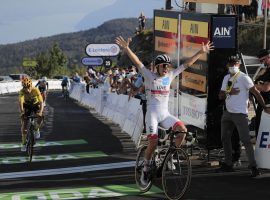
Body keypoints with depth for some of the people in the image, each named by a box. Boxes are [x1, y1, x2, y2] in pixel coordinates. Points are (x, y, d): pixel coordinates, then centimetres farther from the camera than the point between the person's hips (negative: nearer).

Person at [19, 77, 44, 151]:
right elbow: (20, 101, -43)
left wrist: (40, 111, -52)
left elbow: (41, 102, -37)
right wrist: (22, 111, -60)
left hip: (35, 104, 0)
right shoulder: (22, 92, -30)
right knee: (24, 123, -12)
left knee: (40, 117, -29)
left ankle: (36, 129, 2)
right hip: (27, 105, 0)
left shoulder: (36, 90, -31)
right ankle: (24, 143, -3)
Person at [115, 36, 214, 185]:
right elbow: (137, 63, -16)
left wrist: (201, 52, 5)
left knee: (182, 129, -19)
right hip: (152, 113, -4)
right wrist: (126, 49, -30)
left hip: (165, 114, 4)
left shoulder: (170, 76, 8)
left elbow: (187, 64, 8)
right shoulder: (150, 76, -4)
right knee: (153, 143, -15)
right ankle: (146, 169, 7)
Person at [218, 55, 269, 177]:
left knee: (245, 140, -12)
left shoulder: (244, 78, -9)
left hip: (240, 113, -8)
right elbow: (221, 96, 13)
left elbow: (256, 92, -12)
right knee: (225, 138, 12)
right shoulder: (226, 78, 13)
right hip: (227, 112, 8)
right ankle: (228, 164, 23)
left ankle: (253, 166, -12)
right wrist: (229, 92, -8)